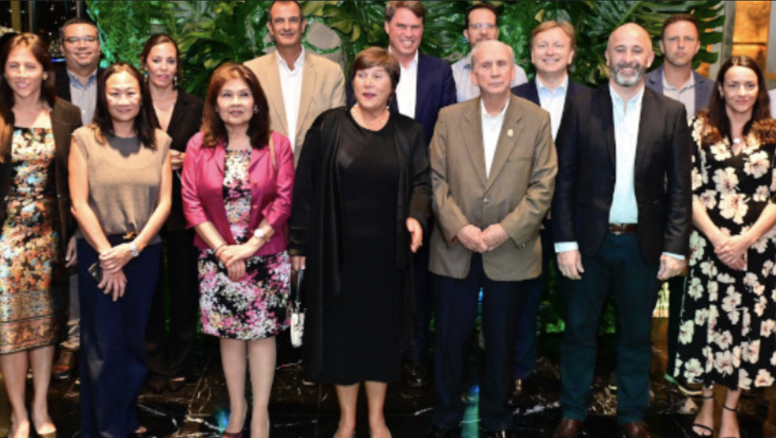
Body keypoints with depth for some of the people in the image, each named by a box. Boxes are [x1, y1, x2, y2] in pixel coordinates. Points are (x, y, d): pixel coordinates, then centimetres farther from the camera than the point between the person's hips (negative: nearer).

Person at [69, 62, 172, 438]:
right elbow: (79, 203, -7)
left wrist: (133, 248, -12)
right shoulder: (84, 139, -4)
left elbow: (164, 201, -1)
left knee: (134, 341, 12)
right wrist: (107, 254, -10)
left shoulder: (159, 142, 4)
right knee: (103, 345, 5)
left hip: (145, 253, 3)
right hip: (98, 253, -2)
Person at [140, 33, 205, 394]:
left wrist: (184, 160, -10)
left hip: (183, 207, 1)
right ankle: (156, 365, 17)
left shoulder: (194, 107, 6)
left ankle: (179, 364, 19)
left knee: (183, 287, 6)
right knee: (149, 289, 3)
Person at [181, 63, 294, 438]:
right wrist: (222, 249, -12)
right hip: (217, 259, 1)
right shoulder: (198, 146, 0)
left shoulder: (277, 145, -3)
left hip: (265, 259, -1)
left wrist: (250, 245, -15)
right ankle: (236, 407, 27)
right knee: (229, 334, 11)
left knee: (262, 333, 5)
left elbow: (283, 201, -8)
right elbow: (191, 202, -4)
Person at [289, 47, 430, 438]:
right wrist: (298, 242, -3)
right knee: (341, 330, 7)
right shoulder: (328, 127, -2)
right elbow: (305, 187, -2)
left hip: (387, 253, 1)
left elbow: (421, 182, 1)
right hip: (337, 251, -1)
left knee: (382, 331, 10)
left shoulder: (408, 132, 4)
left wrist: (416, 216, -20)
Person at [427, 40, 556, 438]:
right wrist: (459, 228, -13)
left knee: (501, 340, 11)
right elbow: (437, 180, 0)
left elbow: (543, 185, -4)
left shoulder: (537, 120, 0)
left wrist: (506, 230, -14)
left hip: (511, 252, 0)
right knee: (450, 338, 8)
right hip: (454, 250, 1)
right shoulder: (449, 118, 3)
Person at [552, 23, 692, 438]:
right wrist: (565, 242, -8)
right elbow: (564, 179, -3)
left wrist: (675, 247, -6)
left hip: (643, 244, 1)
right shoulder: (581, 107, -2)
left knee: (637, 334, 14)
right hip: (588, 241, -1)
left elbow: (679, 186, 1)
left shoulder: (672, 113, 1)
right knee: (579, 331, 11)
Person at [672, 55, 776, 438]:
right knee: (708, 320, 5)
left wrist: (745, 240, -13)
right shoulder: (702, 130, 3)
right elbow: (690, 191, -3)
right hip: (709, 244, 0)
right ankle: (707, 403, 24)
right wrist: (717, 238, -14)